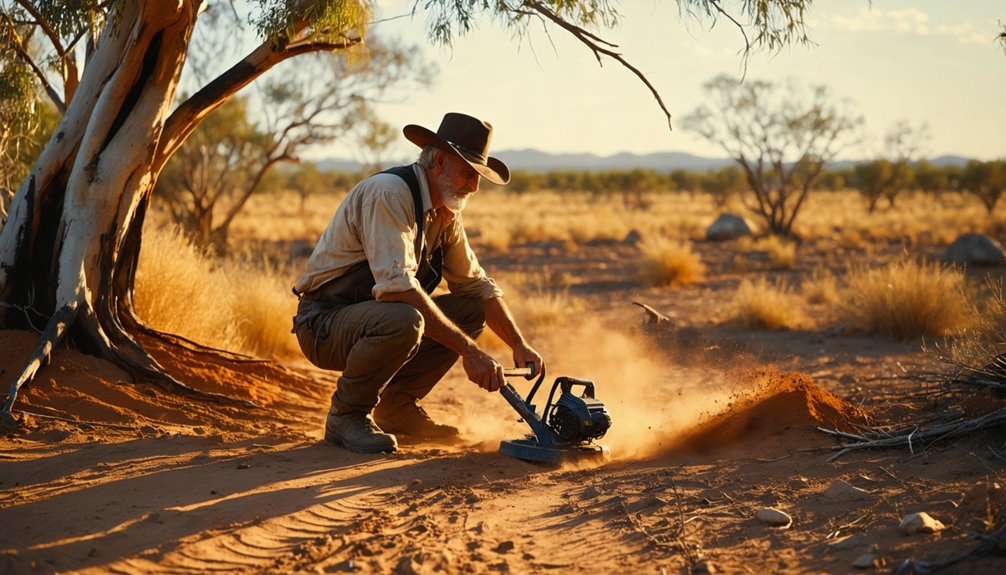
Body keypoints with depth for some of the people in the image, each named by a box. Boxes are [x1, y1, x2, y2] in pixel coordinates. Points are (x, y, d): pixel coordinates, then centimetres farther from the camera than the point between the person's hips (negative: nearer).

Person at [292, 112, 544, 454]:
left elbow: (478, 285, 13)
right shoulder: (389, 193, -23)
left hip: (368, 317, 9)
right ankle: (345, 416, -12)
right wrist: (469, 350, -33)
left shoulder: (445, 213, 6)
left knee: (473, 309, 0)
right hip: (324, 323, -9)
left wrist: (519, 345, -2)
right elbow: (397, 285, -34)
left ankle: (397, 407, 6)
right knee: (402, 319, -37)